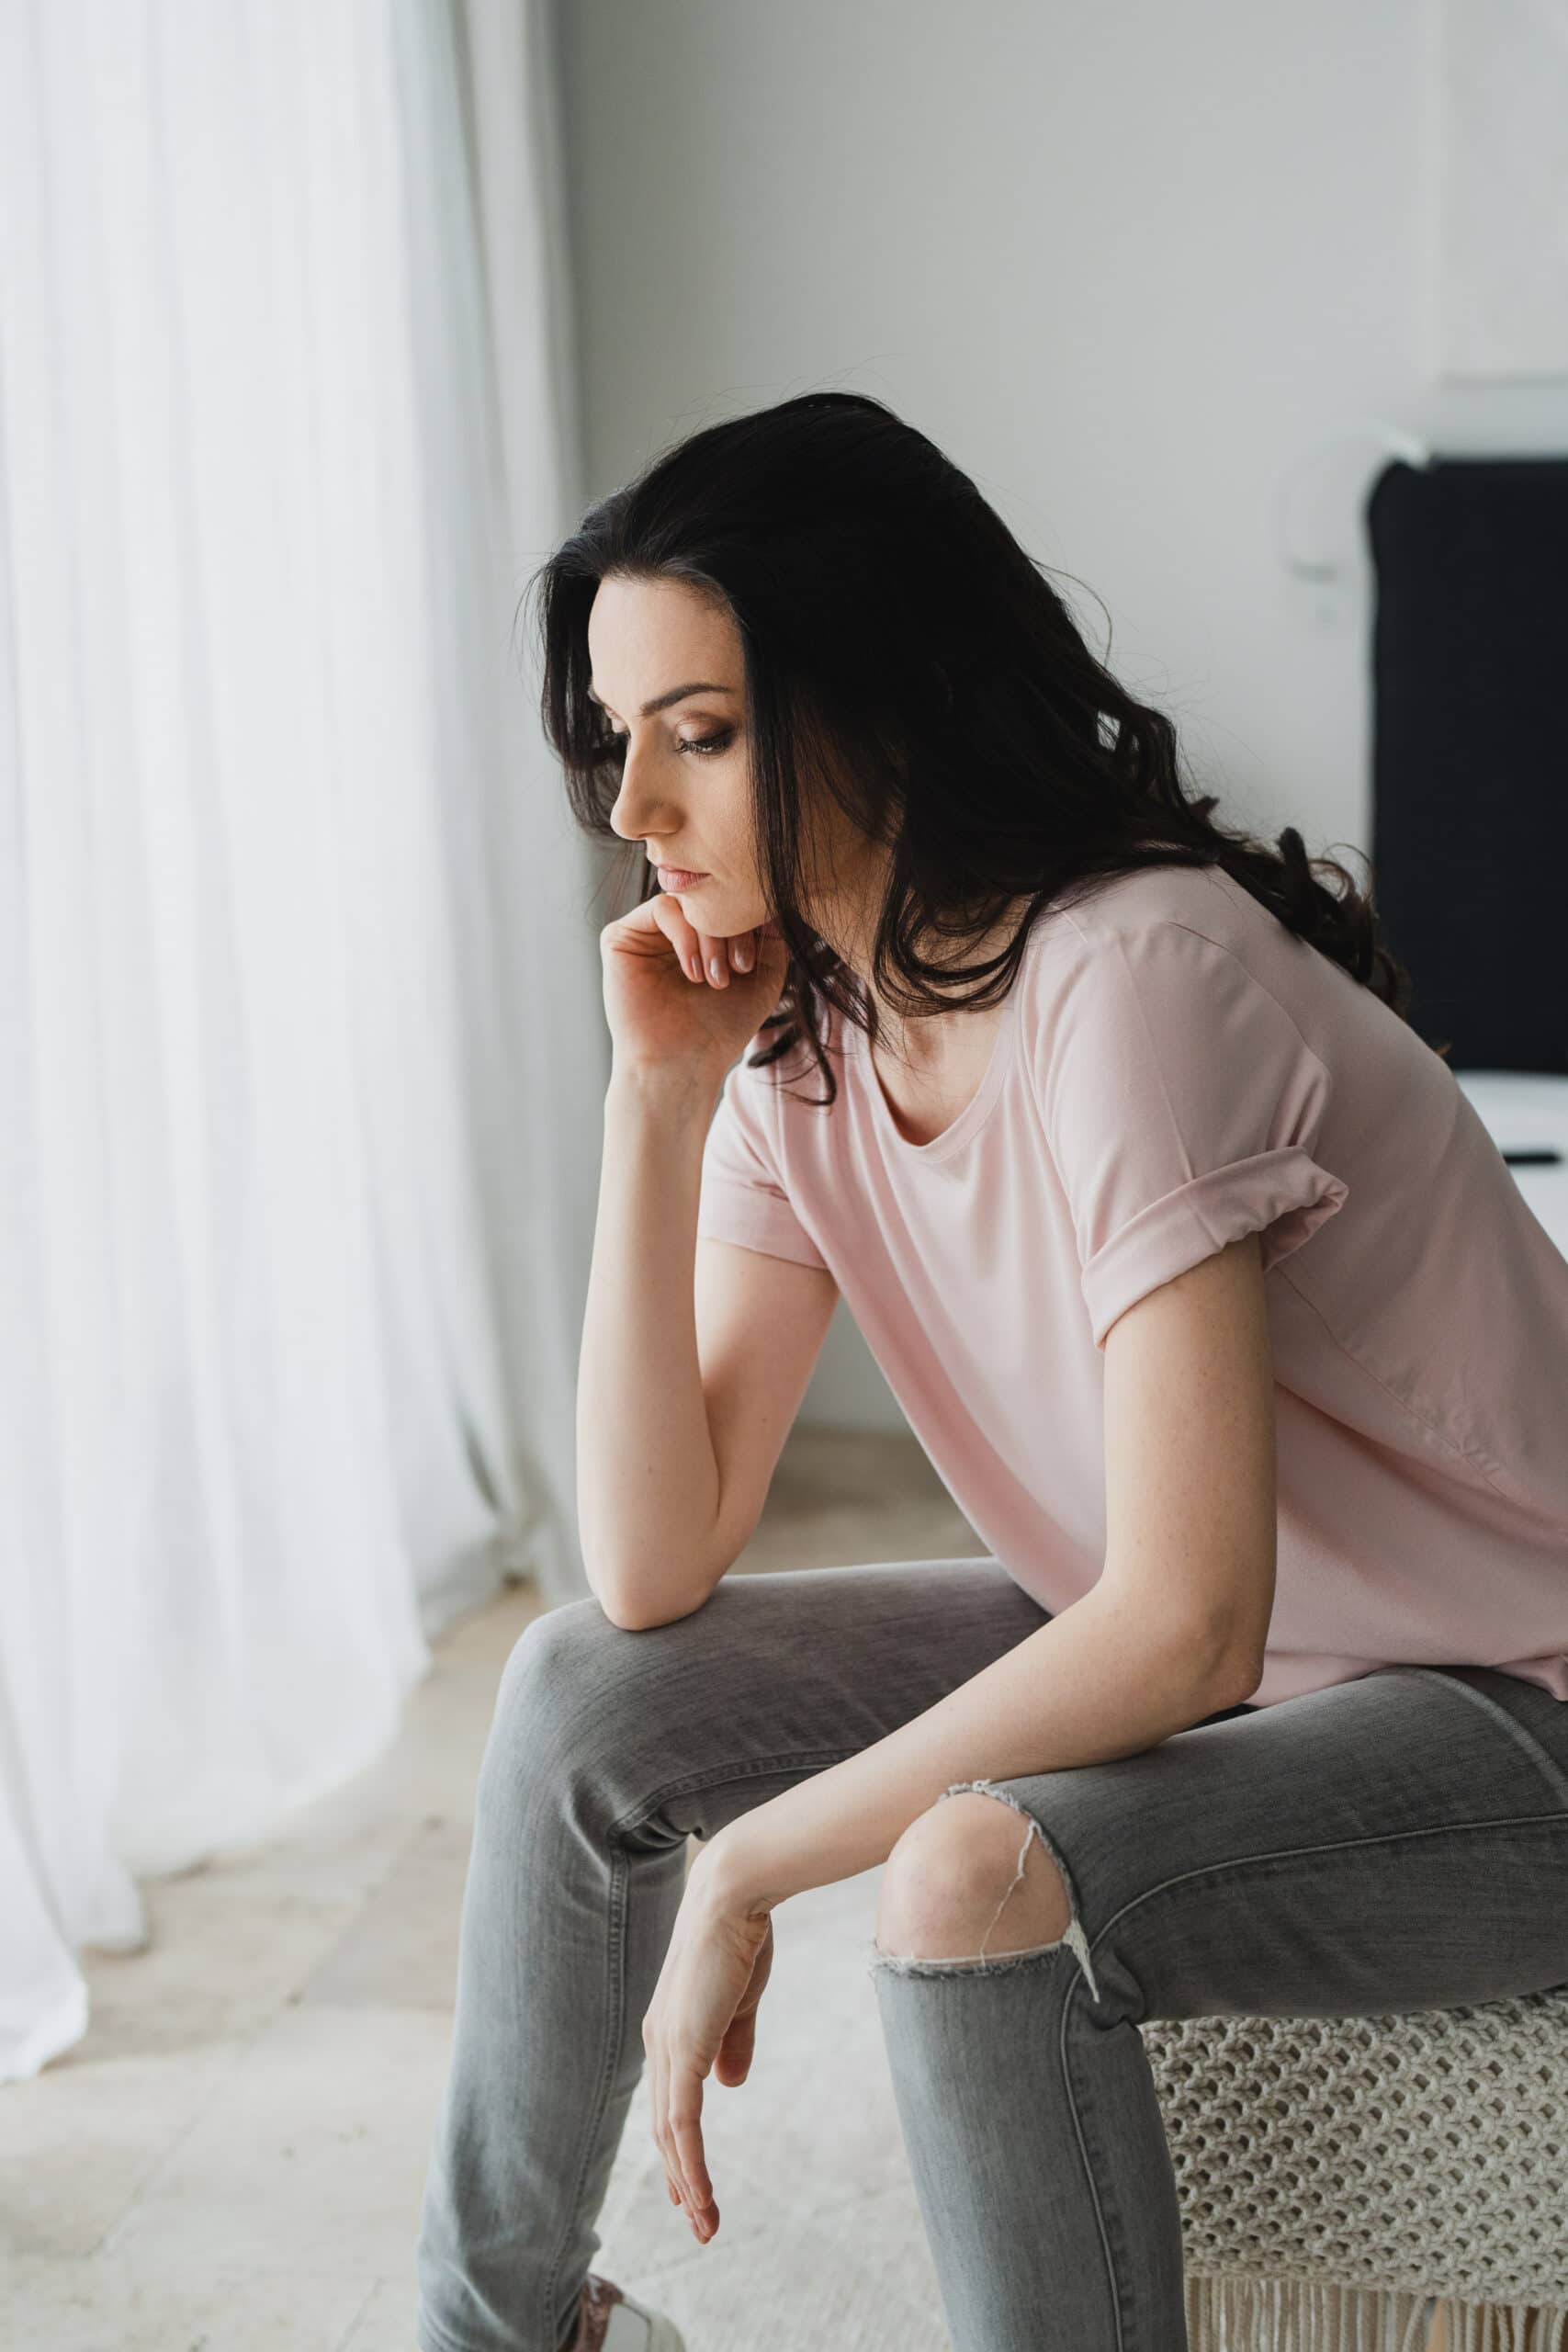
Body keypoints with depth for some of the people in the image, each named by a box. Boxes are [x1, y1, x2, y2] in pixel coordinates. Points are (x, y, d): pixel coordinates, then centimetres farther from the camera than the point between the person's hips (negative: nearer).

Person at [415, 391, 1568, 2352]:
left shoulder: (1138, 977, -27)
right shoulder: (799, 1035, -3)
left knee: (972, 1882, -34)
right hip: (1170, 1656, 8)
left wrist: (747, 1865, -24)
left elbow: (1186, 1622, -33)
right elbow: (653, 1570, -8)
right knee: (587, 1696, 1)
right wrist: (655, 1103, -15)